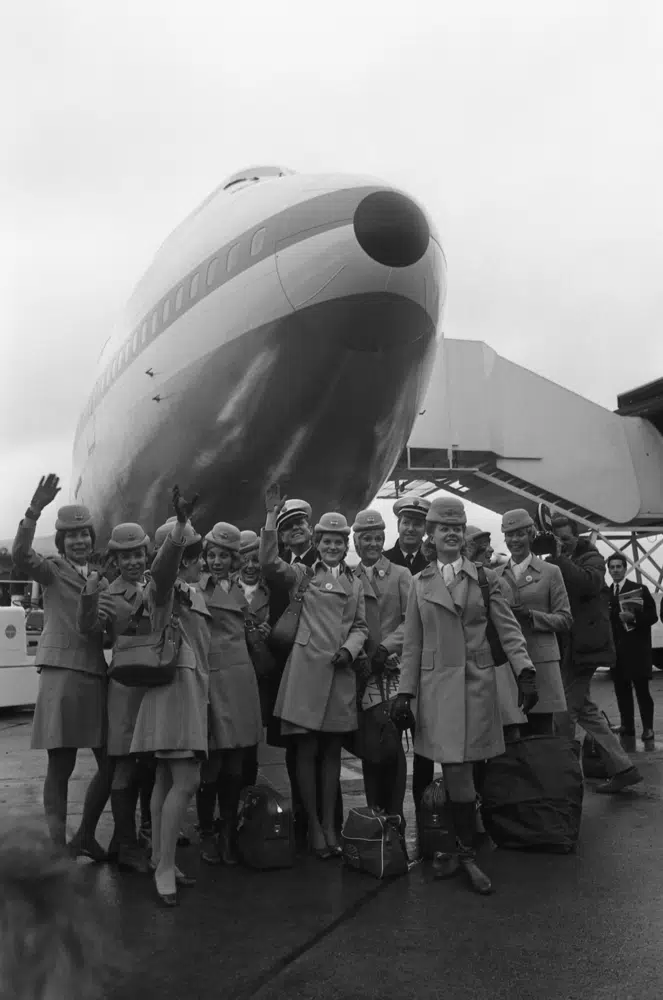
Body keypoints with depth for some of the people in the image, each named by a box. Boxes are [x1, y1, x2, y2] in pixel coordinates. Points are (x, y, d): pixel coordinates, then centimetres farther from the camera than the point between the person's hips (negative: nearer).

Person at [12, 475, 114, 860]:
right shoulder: (53, 569, 1)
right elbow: (21, 555, -21)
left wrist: (107, 617, -7)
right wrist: (35, 509, -34)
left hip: (96, 675, 6)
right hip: (61, 673, -6)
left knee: (111, 764, 9)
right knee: (61, 768, -1)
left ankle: (85, 837, 27)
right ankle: (58, 846, 10)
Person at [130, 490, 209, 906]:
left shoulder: (194, 593, 17)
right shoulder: (164, 588, -11)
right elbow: (162, 570, -37)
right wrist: (179, 525, -50)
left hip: (192, 688, 9)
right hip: (175, 685, -9)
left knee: (167, 778, 15)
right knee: (186, 780, -13)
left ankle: (160, 857, 24)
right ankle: (165, 868, -5)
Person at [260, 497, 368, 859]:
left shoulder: (355, 584, 16)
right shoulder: (302, 574, 5)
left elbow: (360, 626, 15)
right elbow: (270, 564, -11)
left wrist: (349, 649, -6)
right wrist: (272, 519, -19)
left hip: (340, 673, 3)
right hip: (305, 670, -3)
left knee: (332, 752, 9)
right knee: (306, 750, 2)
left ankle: (329, 825, 19)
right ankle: (313, 826, 14)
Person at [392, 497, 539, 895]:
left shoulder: (486, 578, 5)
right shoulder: (420, 583, 9)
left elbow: (508, 627, -1)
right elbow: (412, 643, 8)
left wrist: (525, 671, -14)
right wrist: (405, 691, 3)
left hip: (476, 683, -1)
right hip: (436, 685, 1)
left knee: (459, 770, -1)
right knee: (455, 771, 1)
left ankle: (464, 850, 15)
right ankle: (466, 851, 16)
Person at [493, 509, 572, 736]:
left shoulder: (550, 572, 5)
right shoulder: (496, 575, 11)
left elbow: (564, 619, 1)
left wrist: (530, 614, -14)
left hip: (540, 661, -2)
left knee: (541, 734, 1)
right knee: (517, 732, 4)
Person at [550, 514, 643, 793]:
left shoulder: (591, 559, -4)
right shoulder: (553, 564, 11)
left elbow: (589, 583, -26)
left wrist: (561, 557, -20)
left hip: (582, 645, -7)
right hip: (565, 647, 7)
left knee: (565, 711, -2)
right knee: (584, 709, 13)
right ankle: (622, 767, 23)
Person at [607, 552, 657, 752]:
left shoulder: (640, 589, 1)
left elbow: (652, 616, -4)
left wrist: (634, 618, -20)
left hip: (637, 650, -3)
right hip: (616, 651, 3)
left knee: (642, 691, -3)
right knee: (622, 693, 5)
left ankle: (648, 733, 4)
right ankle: (627, 735, 10)